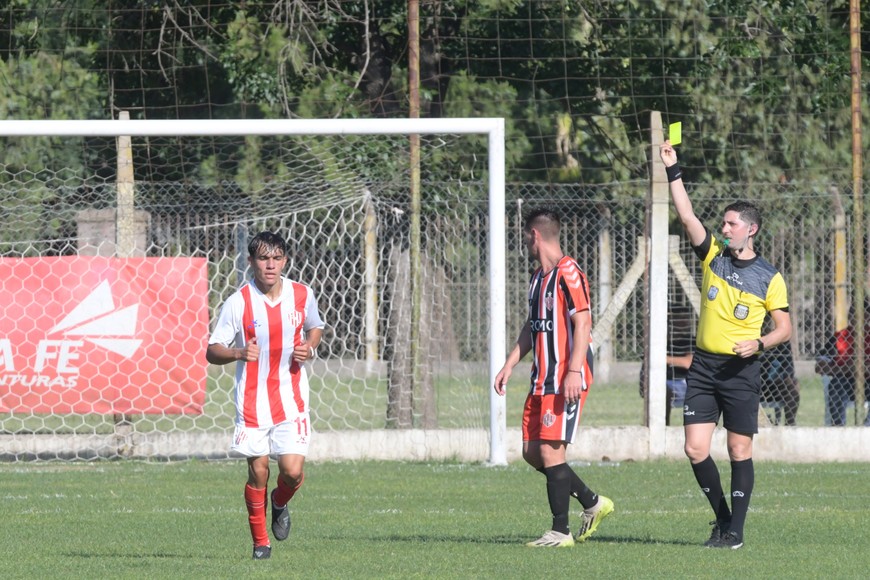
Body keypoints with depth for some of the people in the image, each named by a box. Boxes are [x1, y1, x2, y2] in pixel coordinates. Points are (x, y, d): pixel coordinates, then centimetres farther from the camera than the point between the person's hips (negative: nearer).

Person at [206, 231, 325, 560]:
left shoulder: (302, 295, -1)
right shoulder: (238, 303, -9)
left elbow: (315, 327, 20)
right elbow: (212, 351, -5)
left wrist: (309, 347, -2)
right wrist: (239, 353, -26)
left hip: (291, 399, 1)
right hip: (252, 400, -1)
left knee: (293, 471, -9)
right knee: (258, 472, -1)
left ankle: (280, 504, 26)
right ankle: (260, 542, 17)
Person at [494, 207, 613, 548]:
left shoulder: (568, 274, -12)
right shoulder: (538, 277, 18)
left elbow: (583, 323, -18)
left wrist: (574, 371, -25)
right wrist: (509, 366, 21)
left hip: (566, 381, -10)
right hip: (542, 379, 10)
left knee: (550, 450, -11)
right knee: (531, 451, 8)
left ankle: (561, 532, -6)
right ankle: (593, 504, 21)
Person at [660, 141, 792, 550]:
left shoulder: (769, 278, -1)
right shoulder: (713, 256, 6)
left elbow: (785, 327, 1)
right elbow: (687, 216, -2)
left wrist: (759, 344, -17)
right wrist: (673, 171, -10)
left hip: (741, 370, -3)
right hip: (703, 367, 3)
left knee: (739, 450, -2)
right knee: (695, 449, -2)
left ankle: (735, 530, 3)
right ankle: (722, 517, 15)